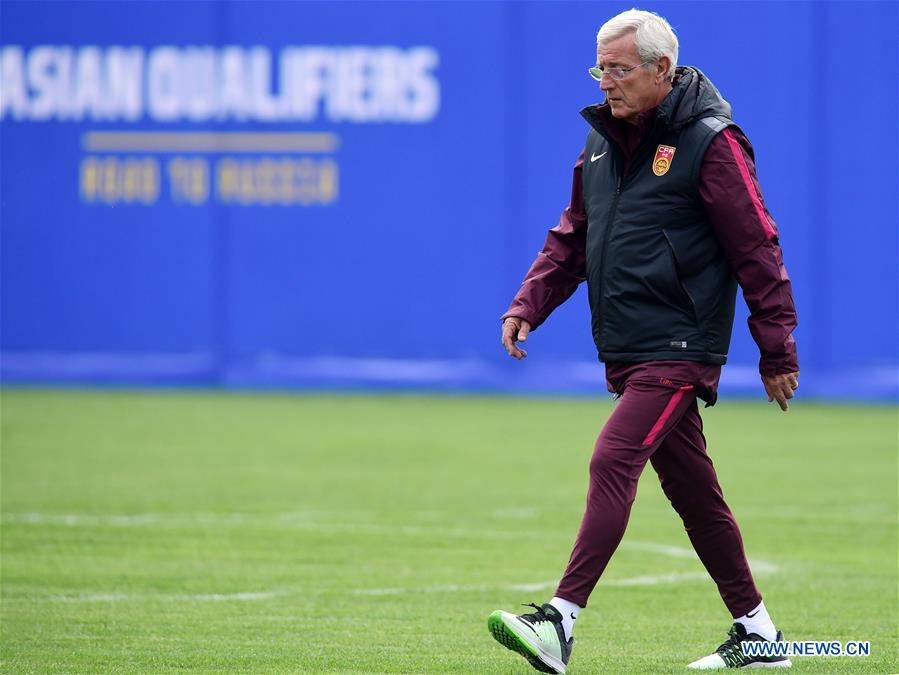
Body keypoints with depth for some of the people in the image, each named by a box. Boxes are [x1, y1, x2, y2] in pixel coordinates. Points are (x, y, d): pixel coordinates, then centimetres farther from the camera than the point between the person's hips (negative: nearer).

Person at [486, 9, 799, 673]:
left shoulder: (709, 143, -10)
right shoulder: (603, 141, 13)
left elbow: (757, 249, -9)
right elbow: (571, 240, 19)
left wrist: (777, 350, -9)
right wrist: (527, 306, 4)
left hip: (679, 350, -8)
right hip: (627, 354, 8)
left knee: (613, 463, -20)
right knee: (691, 490, 12)